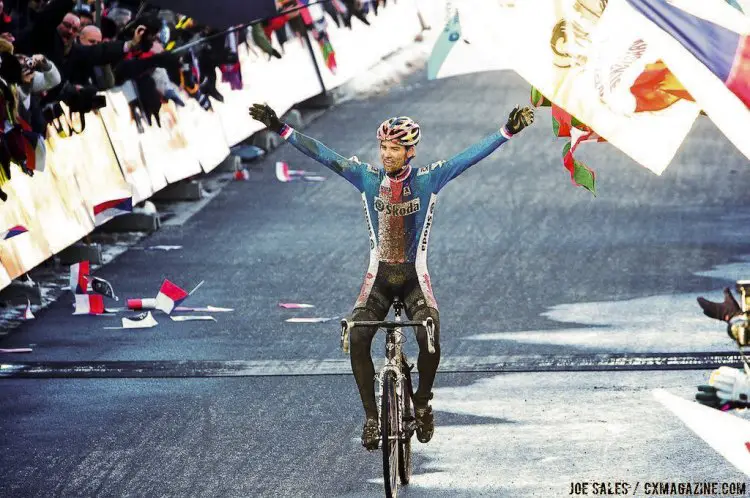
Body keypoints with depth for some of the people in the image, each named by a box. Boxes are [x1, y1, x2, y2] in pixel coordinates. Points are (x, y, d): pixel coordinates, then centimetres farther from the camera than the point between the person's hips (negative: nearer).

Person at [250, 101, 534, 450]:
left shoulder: (429, 179, -5)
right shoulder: (367, 178, -1)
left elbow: (472, 156, -10)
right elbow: (322, 154, -5)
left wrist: (508, 131, -19)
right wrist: (281, 129, -10)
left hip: (415, 279, -1)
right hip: (378, 279, 1)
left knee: (430, 337, -25)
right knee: (356, 339, -22)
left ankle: (422, 402, 2)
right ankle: (371, 416, -10)